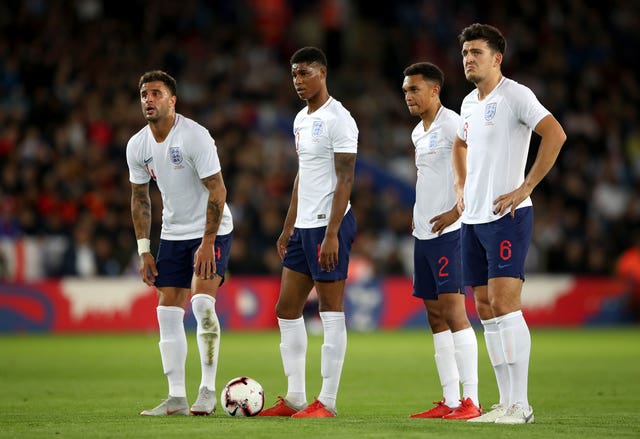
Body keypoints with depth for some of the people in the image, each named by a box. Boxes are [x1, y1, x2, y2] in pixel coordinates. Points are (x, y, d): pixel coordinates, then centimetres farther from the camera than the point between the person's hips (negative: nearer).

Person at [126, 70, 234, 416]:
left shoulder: (195, 136, -19)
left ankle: (208, 391, -14)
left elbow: (217, 190, -18)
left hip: (211, 231, -6)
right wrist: (144, 250, 5)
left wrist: (208, 242, -22)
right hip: (173, 233, 6)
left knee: (202, 302, -20)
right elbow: (140, 197, 10)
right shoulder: (137, 146, -1)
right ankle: (176, 398, 4)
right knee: (168, 312, 0)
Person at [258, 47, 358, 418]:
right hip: (303, 226, 10)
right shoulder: (301, 120, 16)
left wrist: (332, 233, -22)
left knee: (331, 311, -5)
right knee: (287, 310, 10)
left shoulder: (338, 120, -12)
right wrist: (289, 227, 21)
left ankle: (327, 402, -2)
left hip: (329, 225, -10)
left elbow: (345, 179, -16)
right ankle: (295, 398, 15)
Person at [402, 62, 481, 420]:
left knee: (453, 311, -14)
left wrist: (457, 211, -19)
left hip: (448, 231, -9)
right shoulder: (419, 133, 18)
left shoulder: (452, 125, -10)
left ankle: (471, 400, -14)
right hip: (423, 233, 9)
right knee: (436, 317, 7)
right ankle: (450, 401, 9)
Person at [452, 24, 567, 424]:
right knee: (486, 310, 6)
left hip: (507, 216, -8)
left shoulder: (514, 95, -9)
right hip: (473, 219, 9)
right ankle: (506, 403, 10)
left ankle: (520, 405, -13)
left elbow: (555, 134, -21)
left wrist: (526, 188, -20)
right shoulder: (469, 103, 16)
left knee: (503, 304, -14)